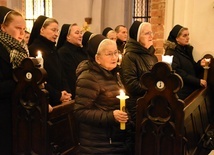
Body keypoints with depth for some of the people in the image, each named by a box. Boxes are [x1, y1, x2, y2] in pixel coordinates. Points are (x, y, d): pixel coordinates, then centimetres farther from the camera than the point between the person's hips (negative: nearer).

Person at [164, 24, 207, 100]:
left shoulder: (187, 49, 11)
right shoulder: (171, 52, -12)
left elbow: (192, 69, 14)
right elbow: (179, 73, -20)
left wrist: (200, 64, -6)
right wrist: (198, 81, -21)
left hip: (192, 90, 7)